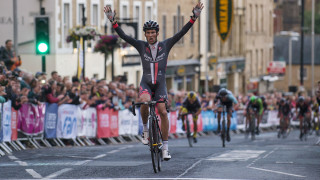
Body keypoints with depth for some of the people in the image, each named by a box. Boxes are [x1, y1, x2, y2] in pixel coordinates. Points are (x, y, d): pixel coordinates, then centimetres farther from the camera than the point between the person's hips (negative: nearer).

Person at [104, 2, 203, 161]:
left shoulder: (165, 45, 1)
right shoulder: (141, 46, 1)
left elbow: (181, 33, -5)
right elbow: (124, 36, -6)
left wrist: (194, 18, -15)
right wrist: (113, 21, -17)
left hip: (160, 84, 1)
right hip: (146, 83, 0)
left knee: (163, 112, -12)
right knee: (144, 101, -33)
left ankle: (165, 147, -2)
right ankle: (145, 128, -7)